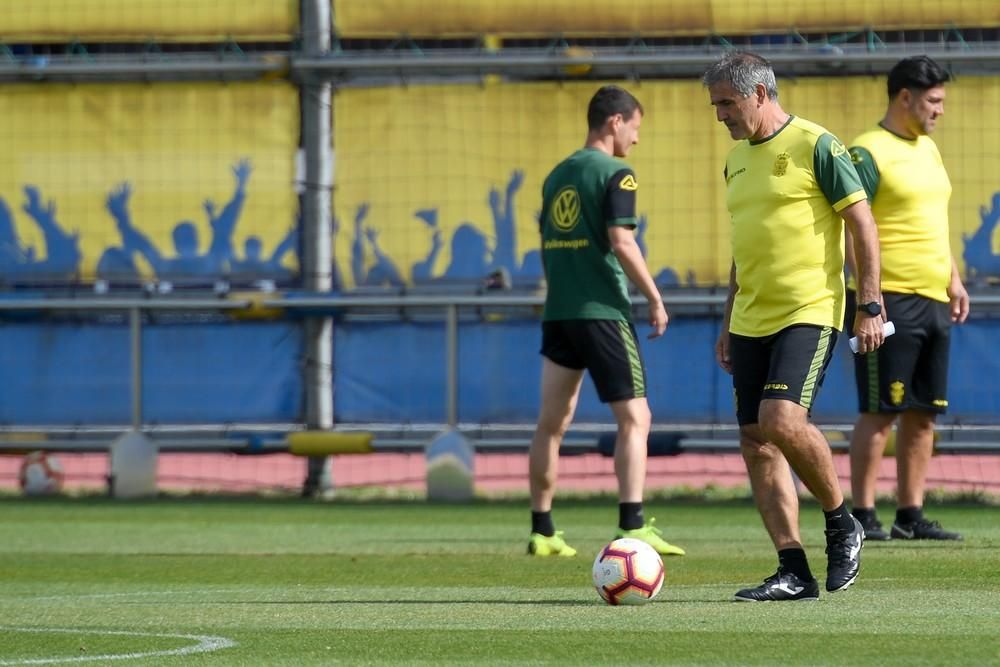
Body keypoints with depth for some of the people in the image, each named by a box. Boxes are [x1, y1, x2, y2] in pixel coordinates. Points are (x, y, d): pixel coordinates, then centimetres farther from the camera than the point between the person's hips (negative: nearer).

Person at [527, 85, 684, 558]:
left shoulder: (557, 176, 15)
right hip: (602, 311, -7)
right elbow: (621, 242, -16)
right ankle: (633, 527, -15)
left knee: (551, 423, 9)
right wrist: (655, 299, -9)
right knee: (634, 417, -4)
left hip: (558, 312, 7)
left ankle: (542, 532, 10)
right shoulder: (615, 174, -7)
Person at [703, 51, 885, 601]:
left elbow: (863, 224, -7)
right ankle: (794, 572, 2)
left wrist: (870, 306, -13)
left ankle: (841, 524, 0)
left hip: (809, 313, -8)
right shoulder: (737, 159, 16)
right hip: (751, 322, 8)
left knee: (781, 420, -23)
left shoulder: (815, 146, -7)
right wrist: (729, 323, 24)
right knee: (755, 442, 0)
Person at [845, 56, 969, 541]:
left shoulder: (928, 150, 18)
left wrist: (953, 279, 20)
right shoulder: (868, 153, -9)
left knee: (924, 412, 8)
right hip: (890, 301, -8)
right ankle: (863, 515, -4)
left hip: (934, 301, 8)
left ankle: (911, 515, 13)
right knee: (880, 412, -7)